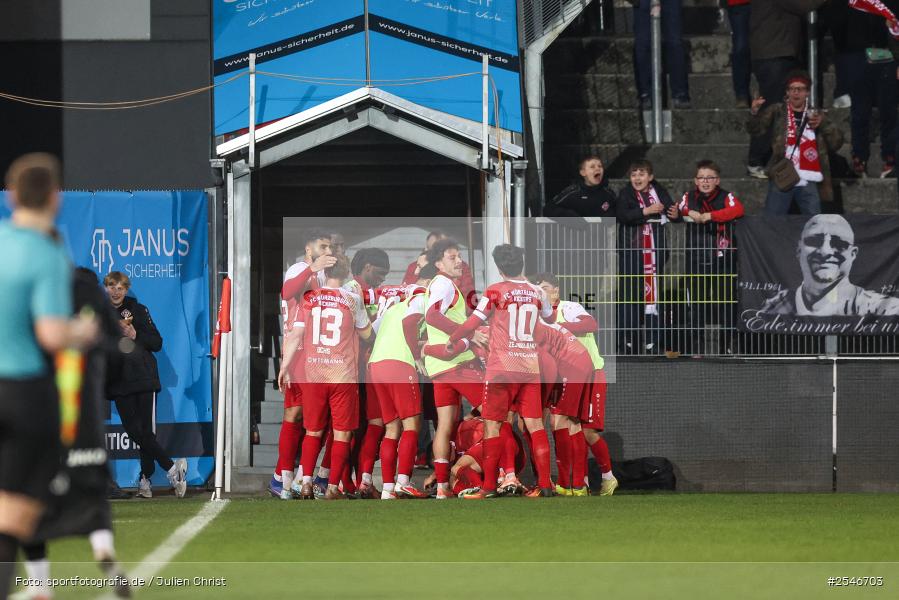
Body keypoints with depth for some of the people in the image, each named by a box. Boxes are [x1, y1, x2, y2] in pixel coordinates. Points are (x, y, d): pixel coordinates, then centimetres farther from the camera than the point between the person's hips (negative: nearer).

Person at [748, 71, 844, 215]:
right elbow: (755, 129, -1)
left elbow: (836, 143, 6)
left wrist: (823, 124, -12)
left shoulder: (816, 115, 12)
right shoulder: (777, 111, 8)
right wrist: (754, 113, -22)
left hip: (808, 184, 1)